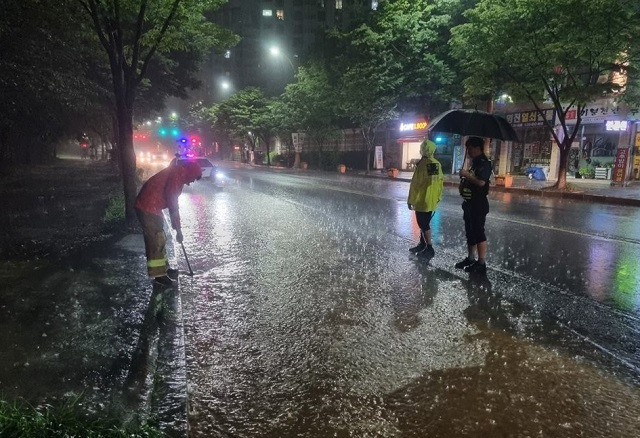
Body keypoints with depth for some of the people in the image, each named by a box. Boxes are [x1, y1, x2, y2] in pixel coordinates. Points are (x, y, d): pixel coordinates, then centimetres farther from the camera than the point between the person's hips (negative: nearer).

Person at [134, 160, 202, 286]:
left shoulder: (177, 174, 16)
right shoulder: (178, 173, -16)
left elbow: (172, 200, 23)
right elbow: (172, 202, -23)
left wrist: (176, 226, 26)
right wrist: (178, 229, -16)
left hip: (151, 208, 10)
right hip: (148, 209, -10)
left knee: (160, 239, 19)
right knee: (156, 242, -2)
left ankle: (164, 268, 31)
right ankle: (158, 275, 8)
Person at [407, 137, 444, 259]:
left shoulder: (422, 164, -17)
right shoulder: (438, 164, 4)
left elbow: (415, 183, -16)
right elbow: (440, 182, 9)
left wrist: (411, 199, -9)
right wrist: (438, 197, 20)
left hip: (422, 201, -7)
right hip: (432, 201, 7)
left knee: (423, 224, 1)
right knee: (424, 223, 18)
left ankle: (429, 249, 3)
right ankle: (422, 245, 30)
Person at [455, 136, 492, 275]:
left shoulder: (484, 163, -14)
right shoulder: (475, 163, 16)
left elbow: (481, 182, -28)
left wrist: (467, 175, -18)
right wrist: (464, 181, 9)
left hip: (478, 204, -10)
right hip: (470, 203, 10)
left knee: (478, 233, -6)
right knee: (470, 232, 15)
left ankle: (481, 264, 0)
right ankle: (470, 259, 25)